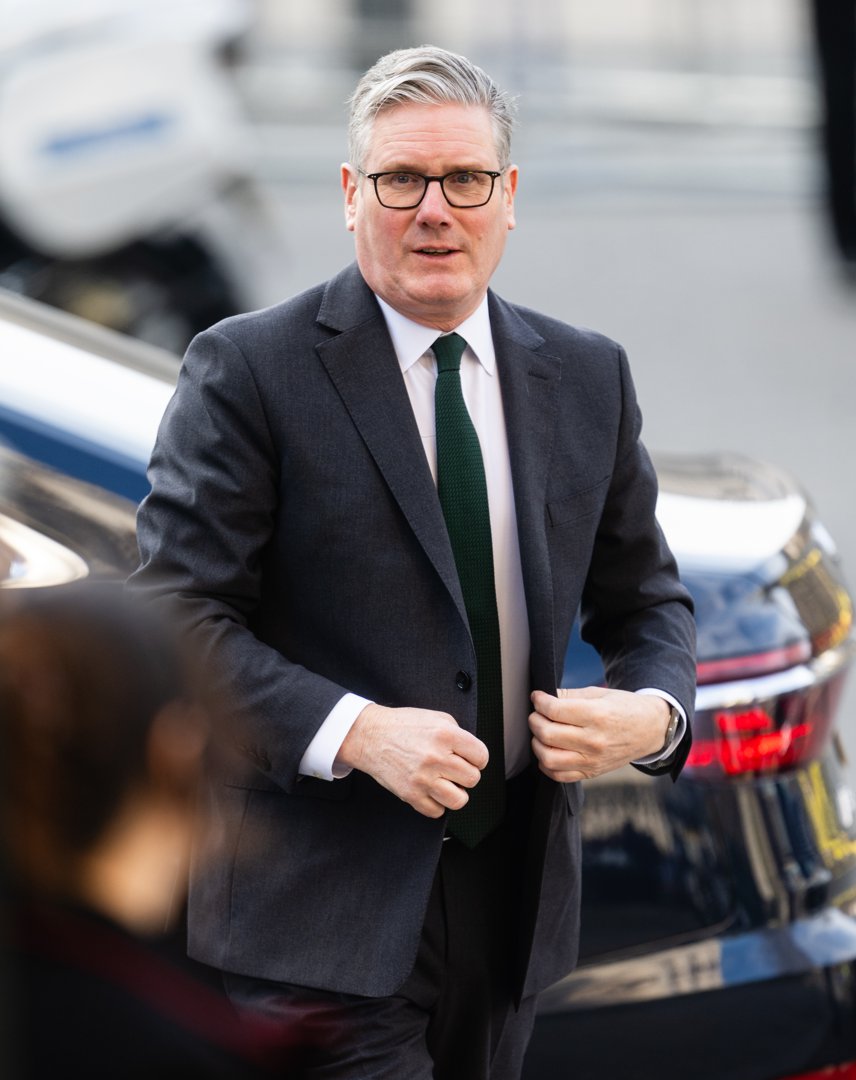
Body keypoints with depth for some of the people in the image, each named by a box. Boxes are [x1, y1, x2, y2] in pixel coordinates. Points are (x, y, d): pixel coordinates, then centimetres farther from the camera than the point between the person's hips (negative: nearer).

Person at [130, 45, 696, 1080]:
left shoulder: (589, 376, 9)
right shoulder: (246, 371, -6)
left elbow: (645, 598, 17)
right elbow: (175, 617, -10)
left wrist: (652, 711, -6)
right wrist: (354, 732, -23)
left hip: (513, 897, 5)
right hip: (322, 910, -5)